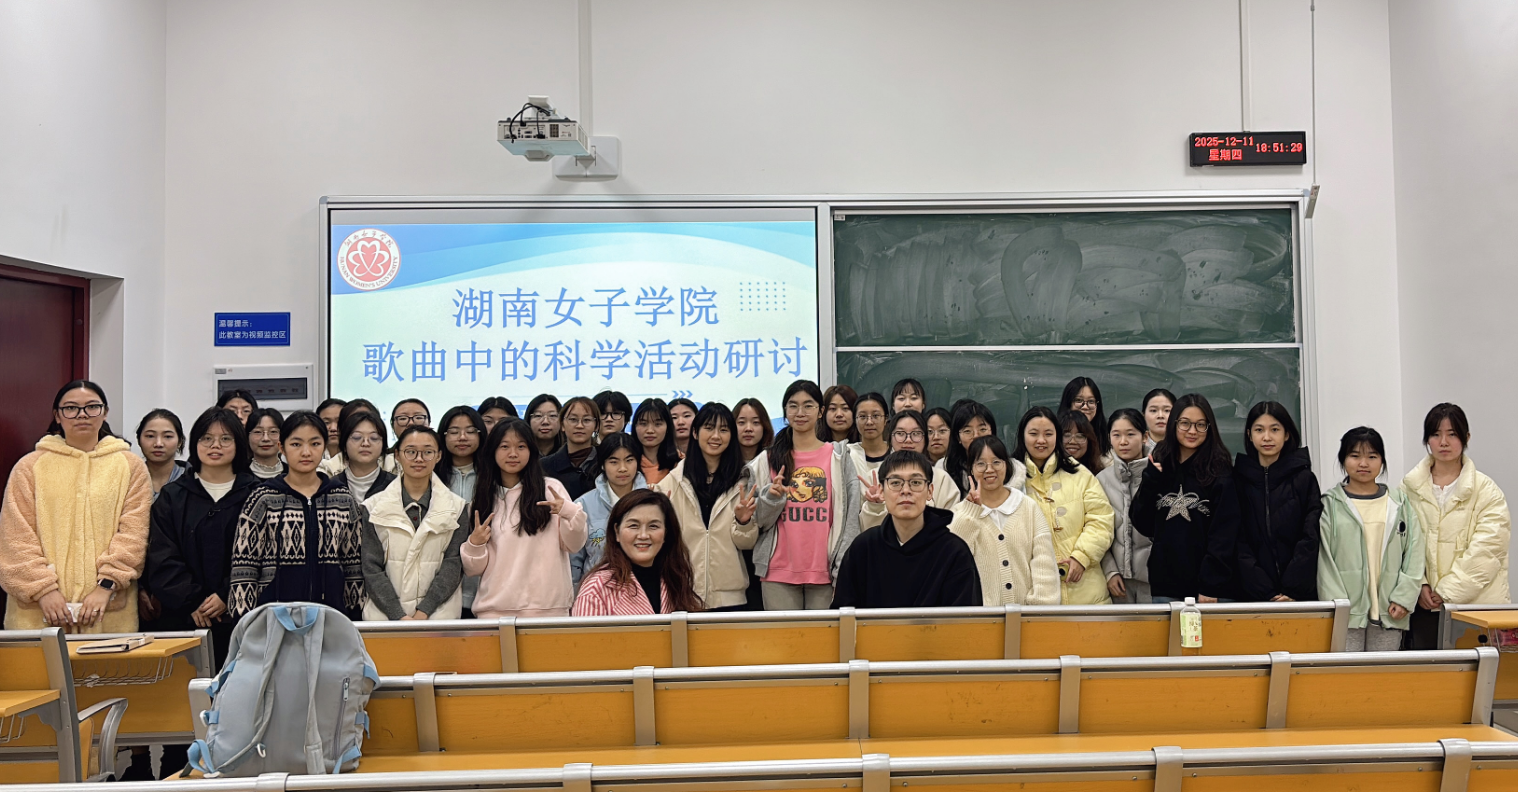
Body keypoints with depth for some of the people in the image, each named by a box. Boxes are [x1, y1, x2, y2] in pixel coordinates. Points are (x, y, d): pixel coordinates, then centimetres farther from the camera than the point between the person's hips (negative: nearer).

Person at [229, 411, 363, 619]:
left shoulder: (344, 500, 7)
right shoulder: (263, 499, 0)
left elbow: (354, 565, 10)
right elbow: (243, 569, -1)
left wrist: (354, 616, 7)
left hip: (331, 610, 2)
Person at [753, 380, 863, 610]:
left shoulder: (839, 456, 8)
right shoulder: (767, 460, 11)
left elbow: (850, 518, 3)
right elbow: (760, 522, 10)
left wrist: (843, 569, -5)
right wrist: (771, 498, -10)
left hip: (825, 572, -1)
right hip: (779, 573, 1)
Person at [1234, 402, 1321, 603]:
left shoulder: (1304, 479, 4)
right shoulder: (1238, 479, 4)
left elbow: (1310, 540, -3)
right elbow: (1238, 543, -2)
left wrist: (1291, 591, -13)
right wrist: (1267, 593, -12)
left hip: (1300, 595, 0)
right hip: (1252, 595, 0)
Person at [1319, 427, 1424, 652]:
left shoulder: (1400, 502, 11)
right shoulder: (1331, 505, 3)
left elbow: (1414, 552, 7)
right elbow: (1323, 558, -1)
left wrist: (1404, 597, -3)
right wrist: (1336, 605, -8)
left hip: (1389, 610, 2)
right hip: (1347, 611, -2)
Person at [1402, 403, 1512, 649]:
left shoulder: (1487, 491, 1)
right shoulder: (1409, 487, 7)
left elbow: (1486, 550, -7)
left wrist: (1448, 591, -11)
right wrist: (1419, 586, -8)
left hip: (1472, 601, -2)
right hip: (1424, 603, 2)